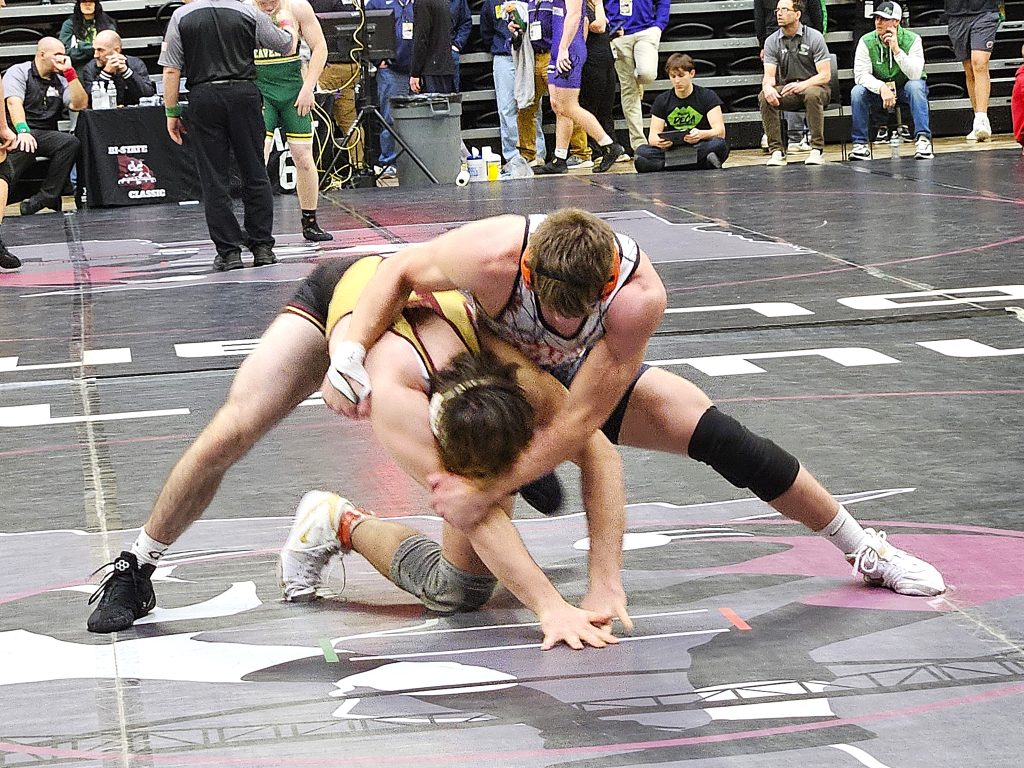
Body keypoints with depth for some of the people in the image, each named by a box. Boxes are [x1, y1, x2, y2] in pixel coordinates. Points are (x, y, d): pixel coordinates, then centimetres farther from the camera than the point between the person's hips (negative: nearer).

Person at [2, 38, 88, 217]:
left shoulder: (61, 80, 21)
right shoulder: (18, 72, 5)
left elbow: (79, 105, 5)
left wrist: (69, 72, 2)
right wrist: (23, 131, -30)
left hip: (45, 134, 5)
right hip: (17, 131, -5)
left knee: (70, 142, -27)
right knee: (25, 147, -40)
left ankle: (45, 197, -27)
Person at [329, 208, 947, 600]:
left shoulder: (639, 293, -41)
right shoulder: (494, 257, -43)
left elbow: (581, 418, -37)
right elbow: (403, 271, -21)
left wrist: (486, 493, -41)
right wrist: (349, 355, -35)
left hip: (593, 380, 0)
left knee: (724, 439, -15)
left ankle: (864, 548, 7)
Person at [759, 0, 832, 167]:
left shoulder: (814, 37, -9)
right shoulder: (772, 41, 1)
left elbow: (825, 75, -13)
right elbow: (769, 75, -5)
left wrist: (803, 85, -32)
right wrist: (768, 87, -31)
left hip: (813, 86, -3)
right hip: (786, 89, 3)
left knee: (812, 94, -38)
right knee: (764, 97, -26)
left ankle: (817, 149, -28)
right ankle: (777, 151, -23)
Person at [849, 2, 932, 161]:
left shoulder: (912, 39, -17)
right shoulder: (866, 42, -11)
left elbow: (915, 74, -28)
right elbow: (861, 74, -19)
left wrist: (896, 50, -37)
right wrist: (881, 87, -37)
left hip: (905, 89, -2)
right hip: (878, 90, 2)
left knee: (916, 86, -34)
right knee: (857, 92, -25)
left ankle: (923, 139, -36)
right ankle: (860, 144, -18)